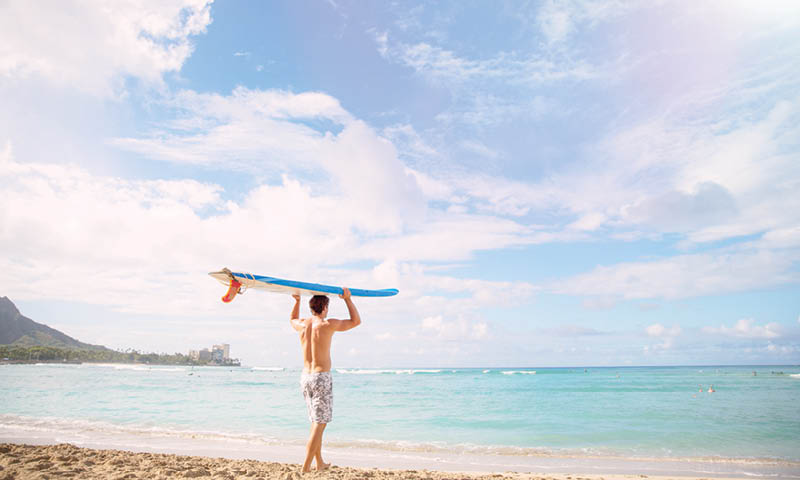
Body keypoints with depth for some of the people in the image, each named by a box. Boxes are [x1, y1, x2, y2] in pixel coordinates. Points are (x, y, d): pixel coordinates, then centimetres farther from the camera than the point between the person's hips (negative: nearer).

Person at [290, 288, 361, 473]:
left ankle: (320, 463, 27)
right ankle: (305, 468, -4)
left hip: (305, 377, 7)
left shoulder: (302, 324, 4)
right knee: (319, 424, -2)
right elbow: (356, 321, 1)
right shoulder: (328, 324, -11)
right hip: (322, 378, -7)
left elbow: (292, 319, 31)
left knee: (317, 422, 18)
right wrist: (347, 299, 4)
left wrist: (297, 301, 28)